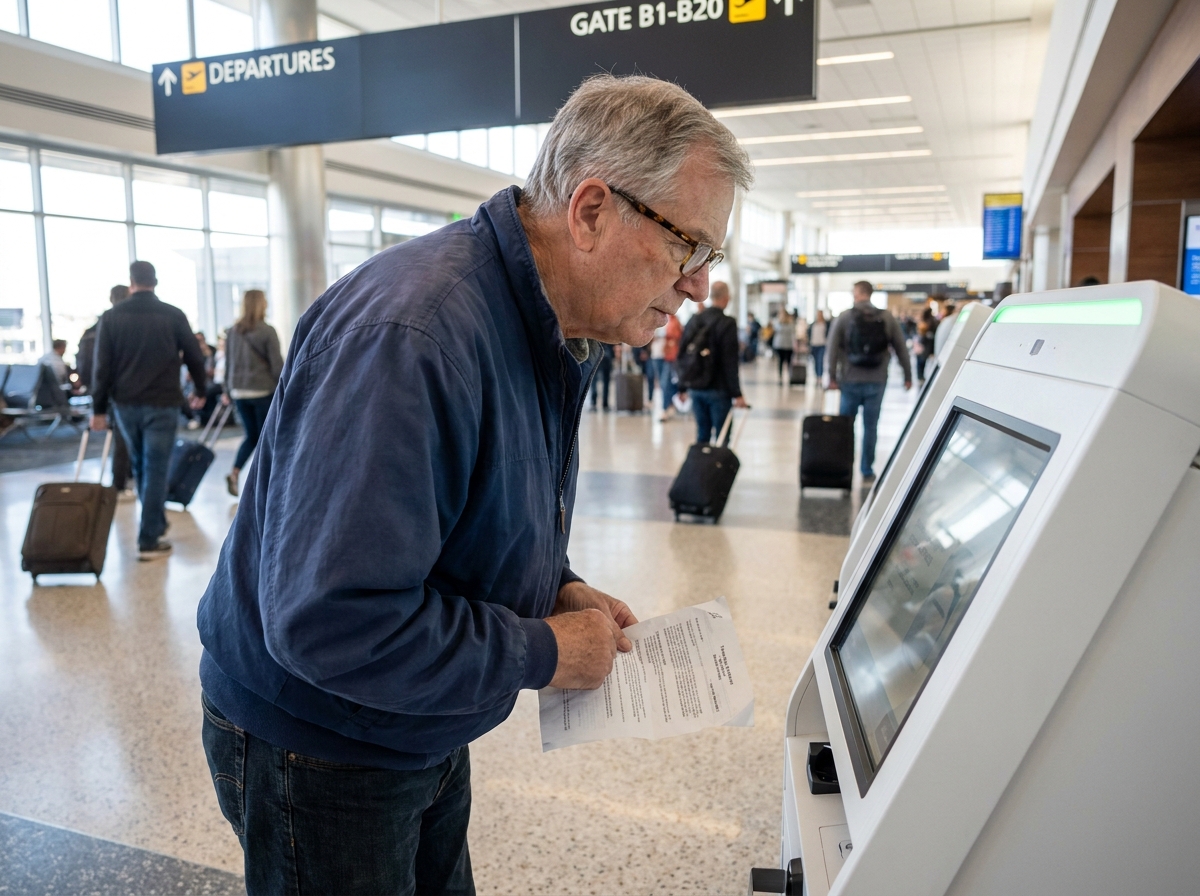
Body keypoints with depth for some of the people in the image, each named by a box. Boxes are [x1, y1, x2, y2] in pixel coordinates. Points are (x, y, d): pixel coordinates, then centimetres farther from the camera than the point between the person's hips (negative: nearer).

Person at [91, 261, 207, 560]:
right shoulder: (173, 316, -3)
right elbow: (194, 357, 2)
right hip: (162, 404, -3)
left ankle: (155, 523, 32)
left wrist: (99, 408, 4)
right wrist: (200, 391, 18)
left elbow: (102, 366, 0)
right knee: (156, 470, -1)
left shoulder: (111, 317, 2)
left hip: (125, 404, 3)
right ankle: (149, 541, -2)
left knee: (140, 466, 21)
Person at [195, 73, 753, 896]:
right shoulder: (410, 336, -33)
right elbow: (332, 622, -35)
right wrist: (542, 652, -24)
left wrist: (554, 586, -4)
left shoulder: (563, 336, -1)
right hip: (315, 750, -8)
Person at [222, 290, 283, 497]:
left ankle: (234, 473, 0)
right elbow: (277, 364, -11)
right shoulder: (267, 331, -10)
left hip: (240, 392, 5)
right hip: (263, 391, -5)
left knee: (251, 436, 17)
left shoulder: (232, 332, 5)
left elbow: (228, 363, 10)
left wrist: (229, 390, 18)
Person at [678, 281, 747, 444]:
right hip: (718, 389, -6)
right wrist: (737, 393, -12)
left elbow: (682, 355, 11)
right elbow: (730, 362, -15)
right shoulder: (727, 324, -11)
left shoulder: (693, 321, 8)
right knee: (722, 435, 0)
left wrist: (683, 387, 17)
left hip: (695, 388, 6)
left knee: (702, 433, 12)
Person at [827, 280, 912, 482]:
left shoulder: (844, 317, -1)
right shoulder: (887, 318, 5)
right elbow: (901, 348, 6)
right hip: (876, 381, 1)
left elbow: (833, 348, -6)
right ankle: (867, 470, 10)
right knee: (870, 426, 6)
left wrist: (832, 376, -2)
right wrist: (908, 376, 14)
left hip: (850, 380, -1)